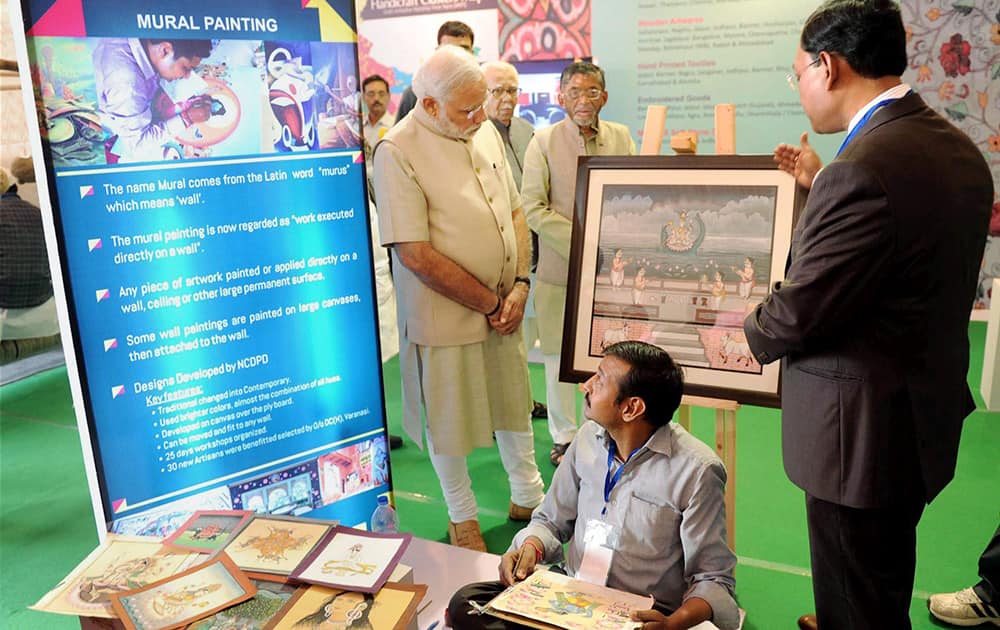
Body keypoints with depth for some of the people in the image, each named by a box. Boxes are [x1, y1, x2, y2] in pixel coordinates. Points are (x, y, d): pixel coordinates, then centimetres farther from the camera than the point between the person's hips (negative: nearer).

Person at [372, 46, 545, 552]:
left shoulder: (486, 132, 4)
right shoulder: (398, 151, -18)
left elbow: (514, 211, 9)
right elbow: (415, 254, -22)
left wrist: (520, 285, -5)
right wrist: (490, 304, -15)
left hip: (503, 307, 6)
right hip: (444, 316, -6)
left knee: (512, 402, 20)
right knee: (447, 419, 11)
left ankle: (527, 497, 42)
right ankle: (462, 518, 34)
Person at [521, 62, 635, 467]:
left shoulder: (621, 137, 6)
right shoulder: (544, 141, -2)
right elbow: (533, 208, -7)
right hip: (560, 268, -2)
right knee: (560, 356, 7)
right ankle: (563, 436, 24)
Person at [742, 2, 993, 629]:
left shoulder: (861, 171, -28)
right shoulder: (958, 148, 3)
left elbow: (797, 313, -23)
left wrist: (746, 331, -2)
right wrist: (822, 187, 14)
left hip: (863, 427, -9)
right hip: (928, 406, 10)